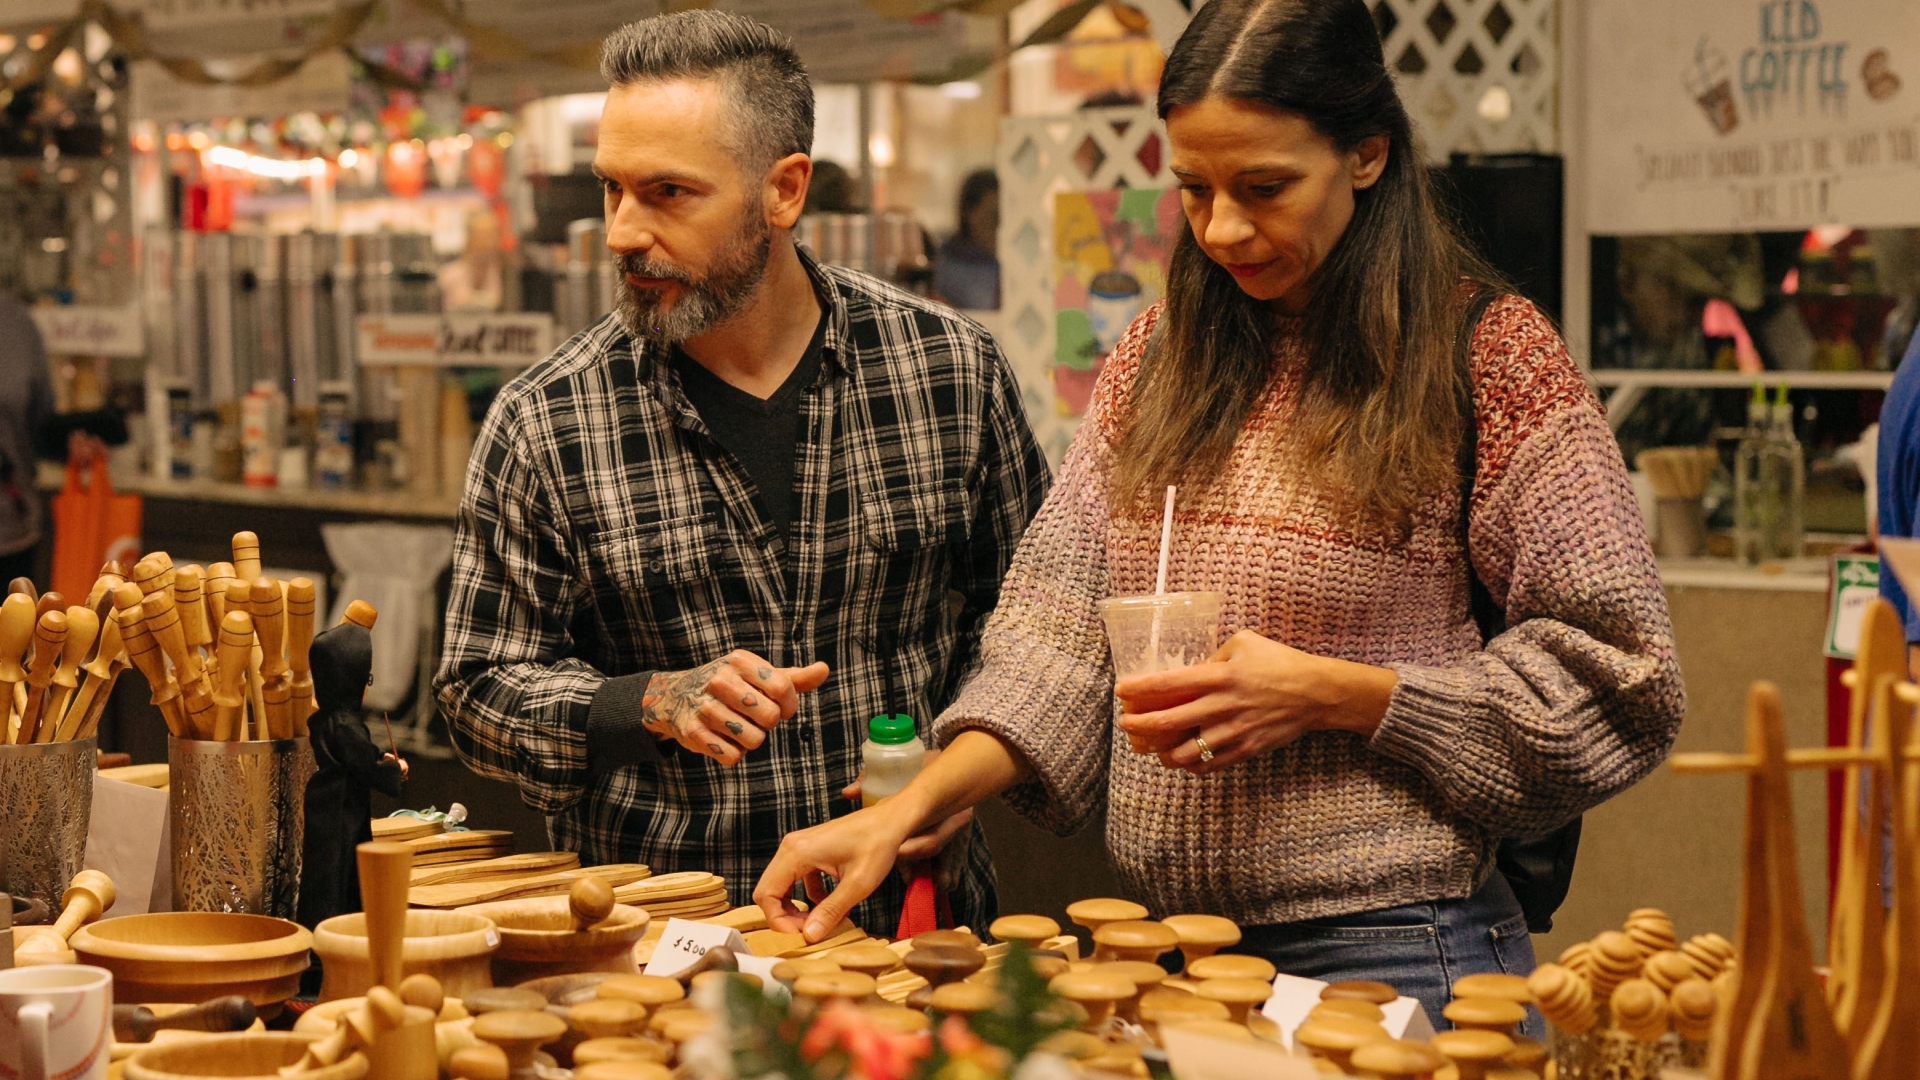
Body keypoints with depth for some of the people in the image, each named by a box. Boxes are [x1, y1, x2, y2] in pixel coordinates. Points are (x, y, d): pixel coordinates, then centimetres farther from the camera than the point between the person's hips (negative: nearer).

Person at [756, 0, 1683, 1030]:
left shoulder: (1491, 359, -8)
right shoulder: (1159, 354, 7)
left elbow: (1617, 684, -8)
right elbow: (1060, 629, 3)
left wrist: (1326, 694, -17)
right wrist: (913, 808, -13)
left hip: (1390, 947, -4)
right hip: (1166, 939, 5)